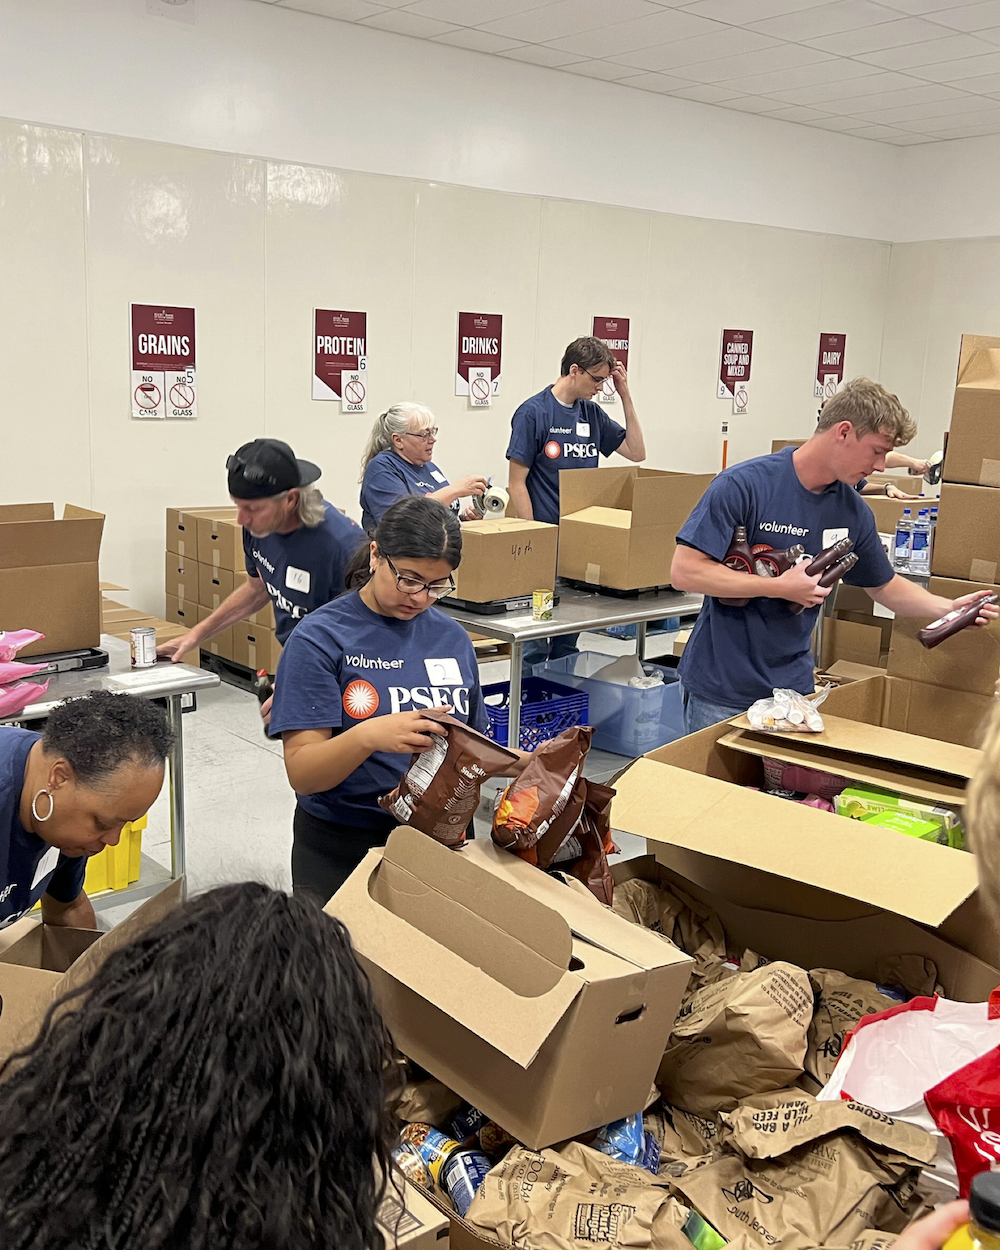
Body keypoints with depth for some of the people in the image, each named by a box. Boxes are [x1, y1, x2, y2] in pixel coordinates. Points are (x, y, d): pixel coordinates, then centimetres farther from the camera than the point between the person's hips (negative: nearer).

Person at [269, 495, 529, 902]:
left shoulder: (452, 638, 6)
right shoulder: (320, 638, -9)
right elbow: (301, 774, -15)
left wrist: (534, 763, -3)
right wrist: (368, 736, -32)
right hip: (341, 848, -3)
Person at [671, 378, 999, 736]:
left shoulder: (854, 512, 2)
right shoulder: (743, 485, -17)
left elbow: (884, 586, 18)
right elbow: (684, 572, -20)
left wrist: (949, 607, 2)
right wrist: (780, 587, -21)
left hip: (794, 688, 5)